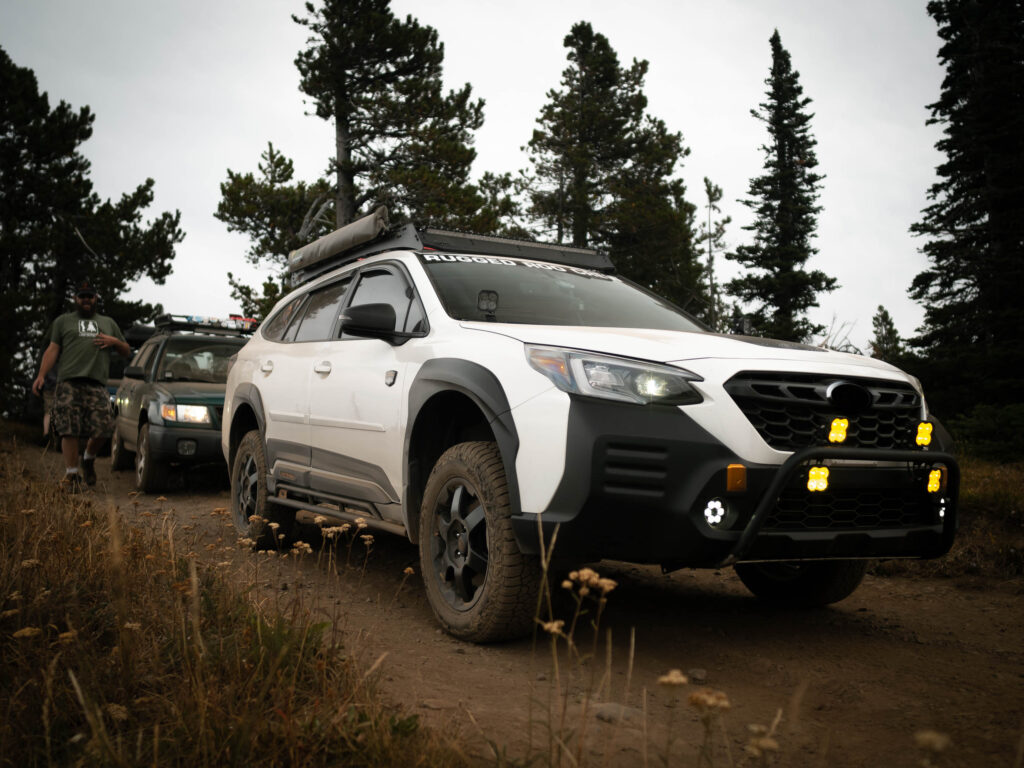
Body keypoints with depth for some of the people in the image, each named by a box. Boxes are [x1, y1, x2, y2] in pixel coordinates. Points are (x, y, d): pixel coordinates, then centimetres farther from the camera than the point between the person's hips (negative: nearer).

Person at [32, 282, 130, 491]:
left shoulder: (108, 323, 27)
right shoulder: (63, 321, 22)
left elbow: (127, 352, 28)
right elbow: (52, 350, 12)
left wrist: (114, 342, 6)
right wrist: (41, 375, -1)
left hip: (97, 385, 1)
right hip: (69, 383, -1)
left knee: (102, 427, -12)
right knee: (69, 430, -9)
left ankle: (89, 459, 15)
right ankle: (71, 473, -3)